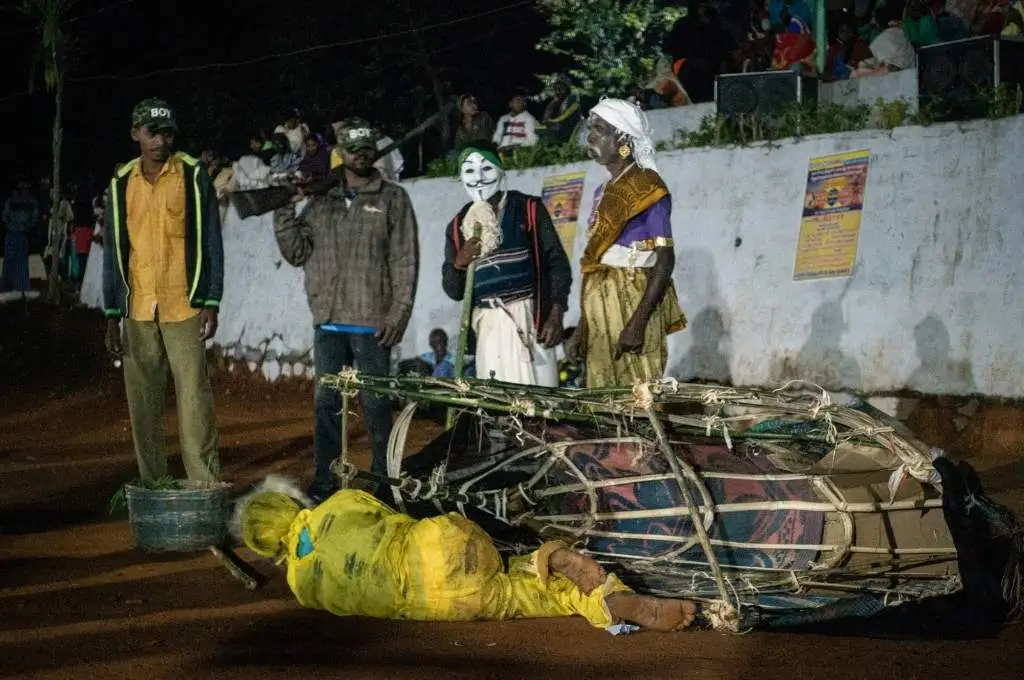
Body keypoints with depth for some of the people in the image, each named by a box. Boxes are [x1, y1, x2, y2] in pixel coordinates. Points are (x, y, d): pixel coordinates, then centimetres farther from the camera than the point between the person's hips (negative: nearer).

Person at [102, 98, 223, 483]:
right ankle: (152, 487, 12)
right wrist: (112, 317, 9)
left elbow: (211, 243, 1)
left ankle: (205, 487, -5)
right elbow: (113, 253, 13)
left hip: (184, 307, -3)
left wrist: (211, 304, -7)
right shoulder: (122, 184, 10)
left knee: (194, 396, -7)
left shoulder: (194, 177, 1)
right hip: (138, 310, 4)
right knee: (142, 402, 5)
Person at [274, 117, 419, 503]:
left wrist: (399, 313, -10)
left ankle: (384, 480, 6)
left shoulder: (392, 199, 3)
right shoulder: (320, 202, 14)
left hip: (372, 322, -4)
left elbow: (405, 261, -2)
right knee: (326, 402, 6)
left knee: (375, 403, -1)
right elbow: (297, 253, 12)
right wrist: (285, 214, 0)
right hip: (329, 322, 4)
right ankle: (324, 481, 12)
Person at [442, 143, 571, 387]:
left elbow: (557, 263, 3)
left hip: (528, 317, -3)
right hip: (487, 325, 3)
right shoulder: (458, 226, 14)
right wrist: (459, 263, -6)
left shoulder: (528, 209, 5)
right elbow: (453, 291, 16)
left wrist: (556, 315, -8)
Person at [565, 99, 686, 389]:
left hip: (634, 306, -8)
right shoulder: (603, 193, 17)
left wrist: (637, 322, -21)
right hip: (601, 312, 8)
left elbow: (666, 260, -13)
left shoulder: (646, 188, -7)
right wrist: (582, 327, 12)